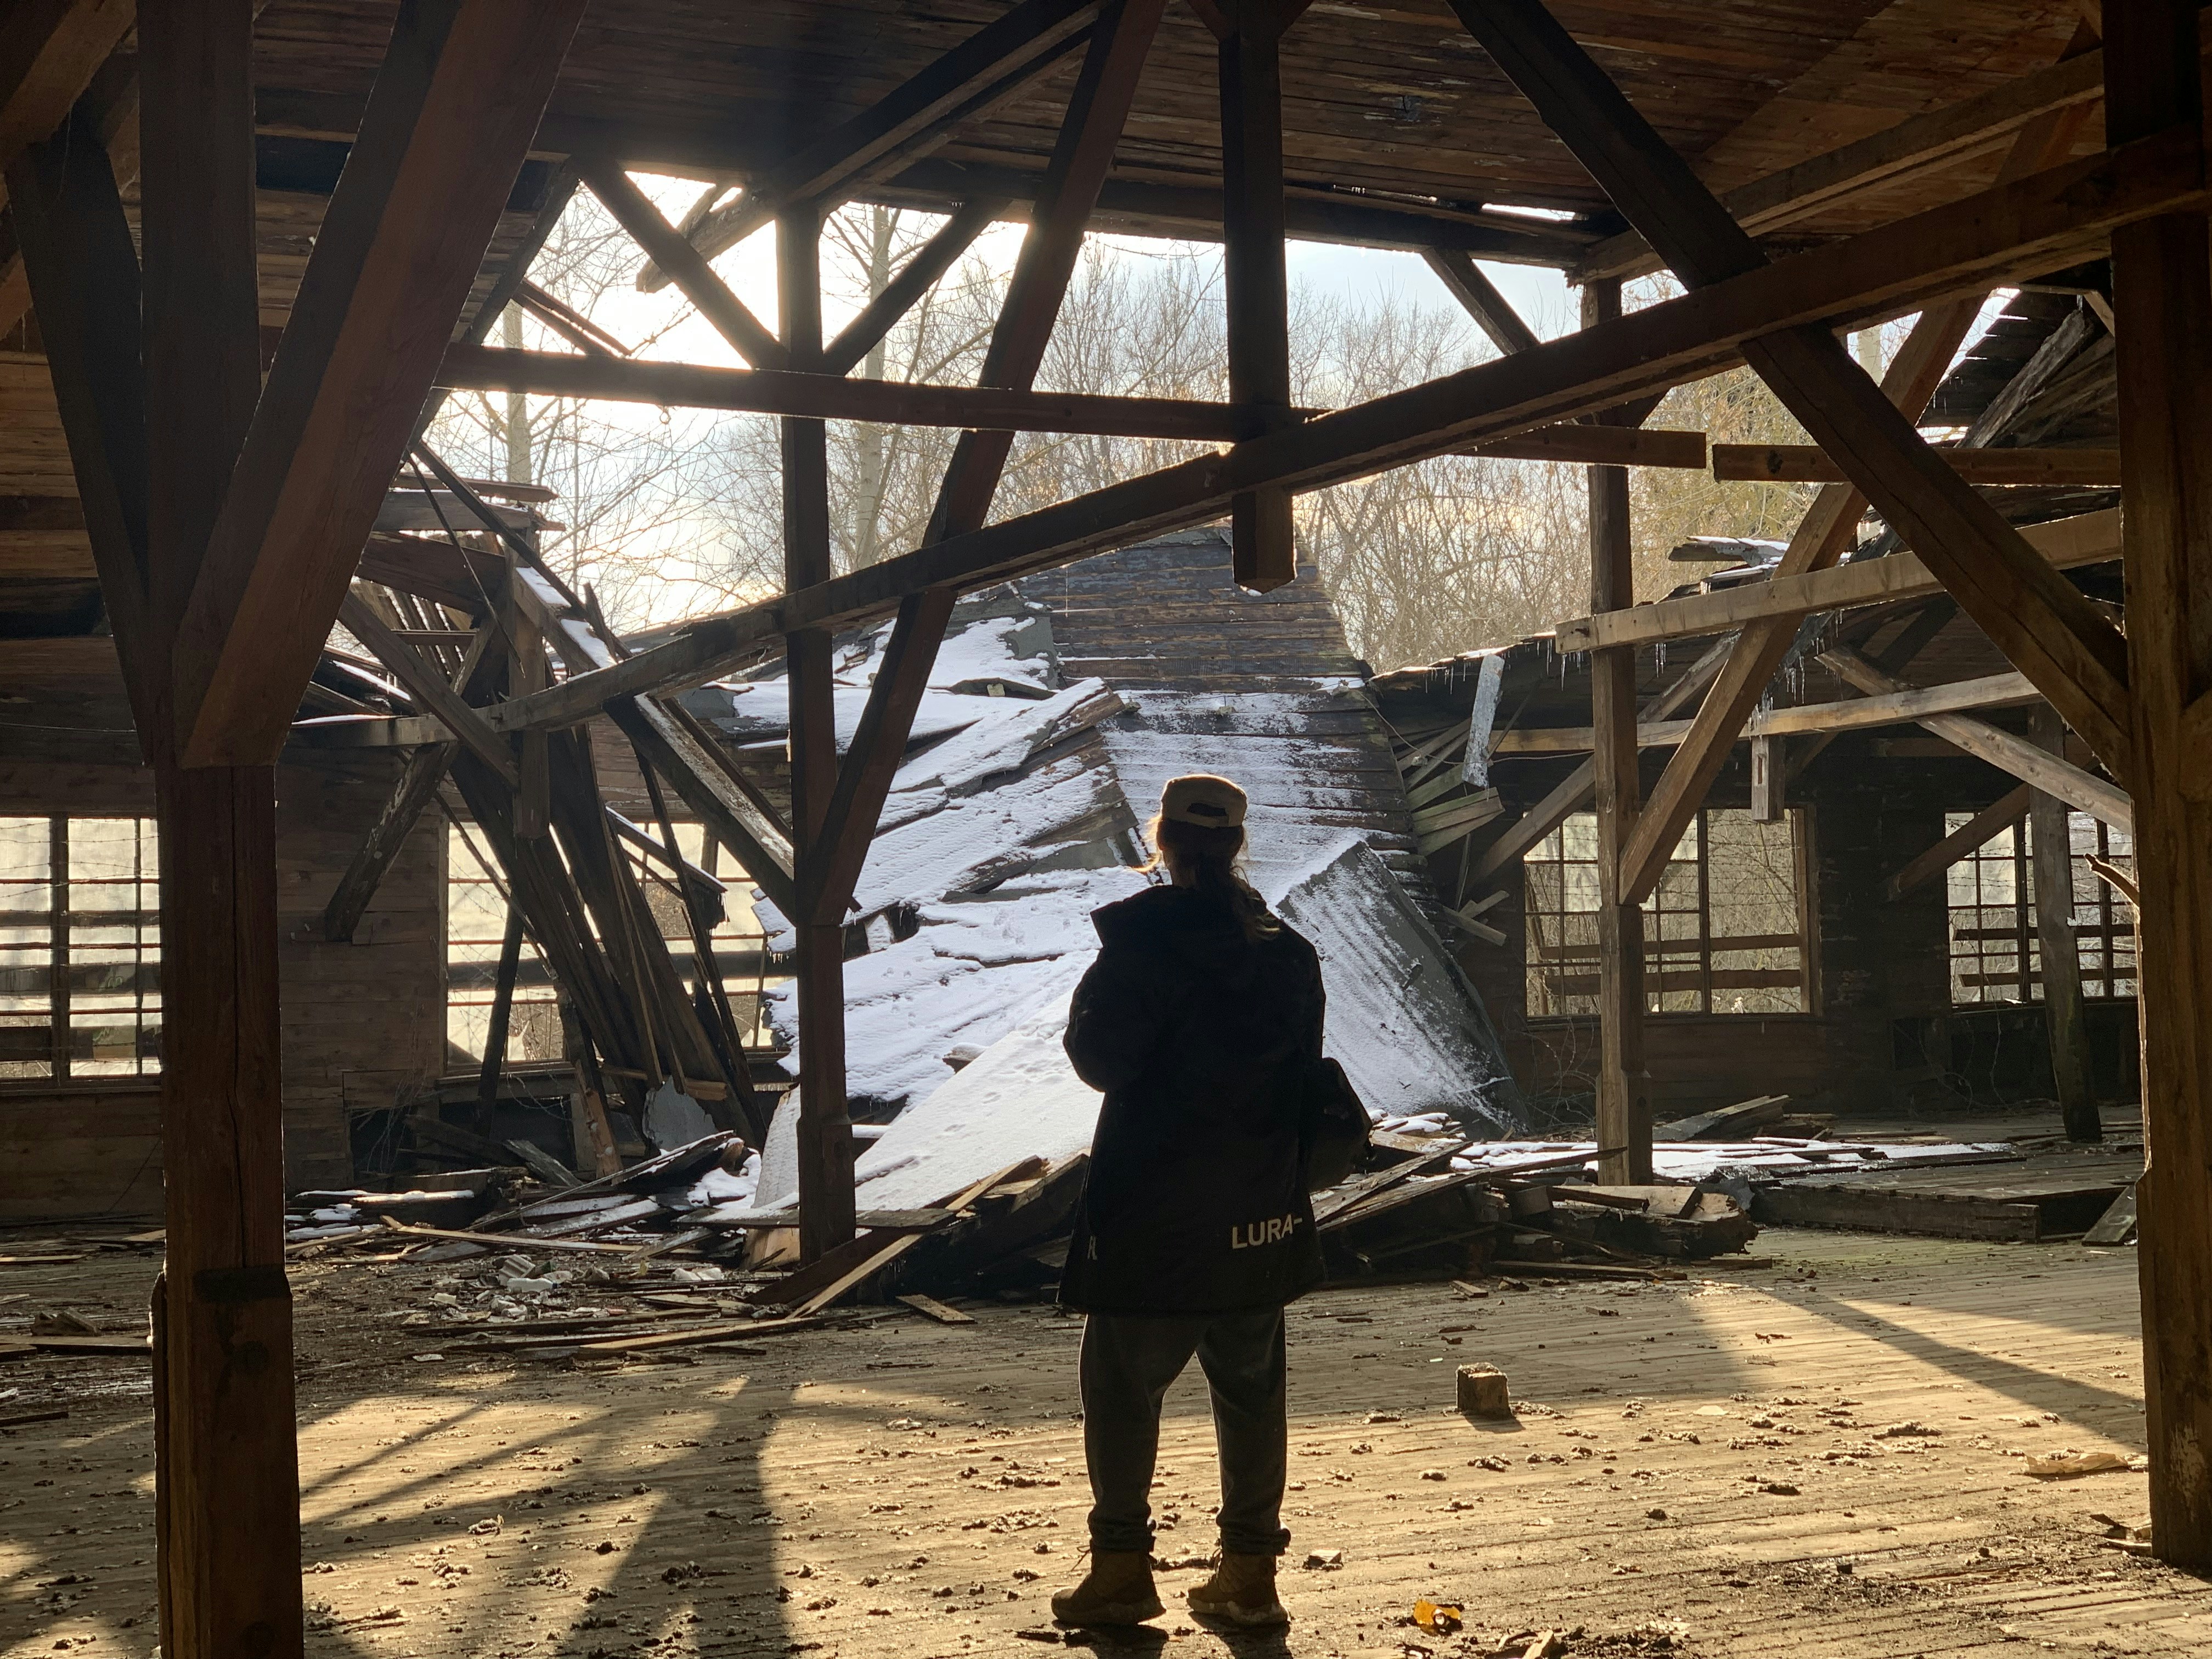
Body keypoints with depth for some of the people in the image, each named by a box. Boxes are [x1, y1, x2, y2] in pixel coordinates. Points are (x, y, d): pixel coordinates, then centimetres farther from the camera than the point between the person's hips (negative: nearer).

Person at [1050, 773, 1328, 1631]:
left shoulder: (1143, 940, -13)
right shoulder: (1288, 950, 6)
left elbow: (1098, 1058, -12)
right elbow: (1305, 1069, 12)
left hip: (1154, 1210, -5)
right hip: (1261, 1208, 5)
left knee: (1122, 1383, 5)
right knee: (1250, 1385, 11)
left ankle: (1122, 1567, 6)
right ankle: (1250, 1571, 15)